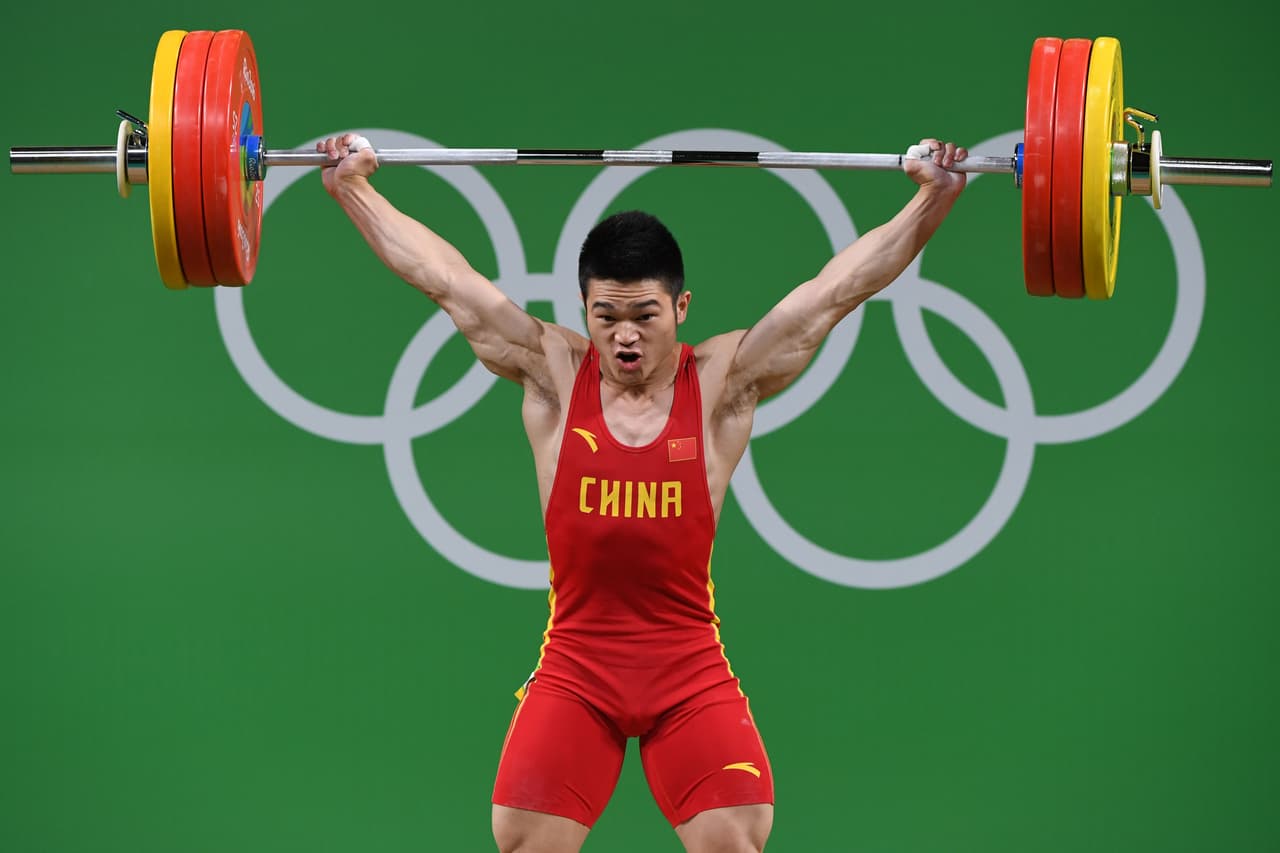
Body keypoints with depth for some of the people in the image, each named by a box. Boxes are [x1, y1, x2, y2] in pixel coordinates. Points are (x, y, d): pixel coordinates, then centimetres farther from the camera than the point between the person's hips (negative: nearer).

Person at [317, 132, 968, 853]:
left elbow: (839, 288, -3)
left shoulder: (725, 383, -3)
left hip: (691, 674, -1)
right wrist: (353, 189, 7)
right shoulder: (553, 375, 0)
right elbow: (444, 278, 4)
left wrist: (934, 198, -5)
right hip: (573, 670, 1)